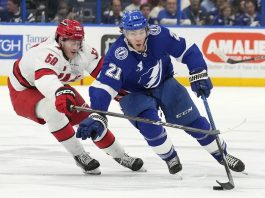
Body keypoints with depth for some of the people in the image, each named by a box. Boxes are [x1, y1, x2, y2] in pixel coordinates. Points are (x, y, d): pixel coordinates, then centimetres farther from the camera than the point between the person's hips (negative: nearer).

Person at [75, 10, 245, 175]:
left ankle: (222, 154, 20)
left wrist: (199, 74, -21)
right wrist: (96, 117, -52)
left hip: (164, 84, 3)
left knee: (193, 121, 0)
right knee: (150, 124, -27)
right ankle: (170, 158, 0)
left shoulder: (159, 35, -25)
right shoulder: (117, 56, -33)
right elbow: (103, 87, -38)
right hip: (134, 94, -3)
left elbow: (187, 50, -11)